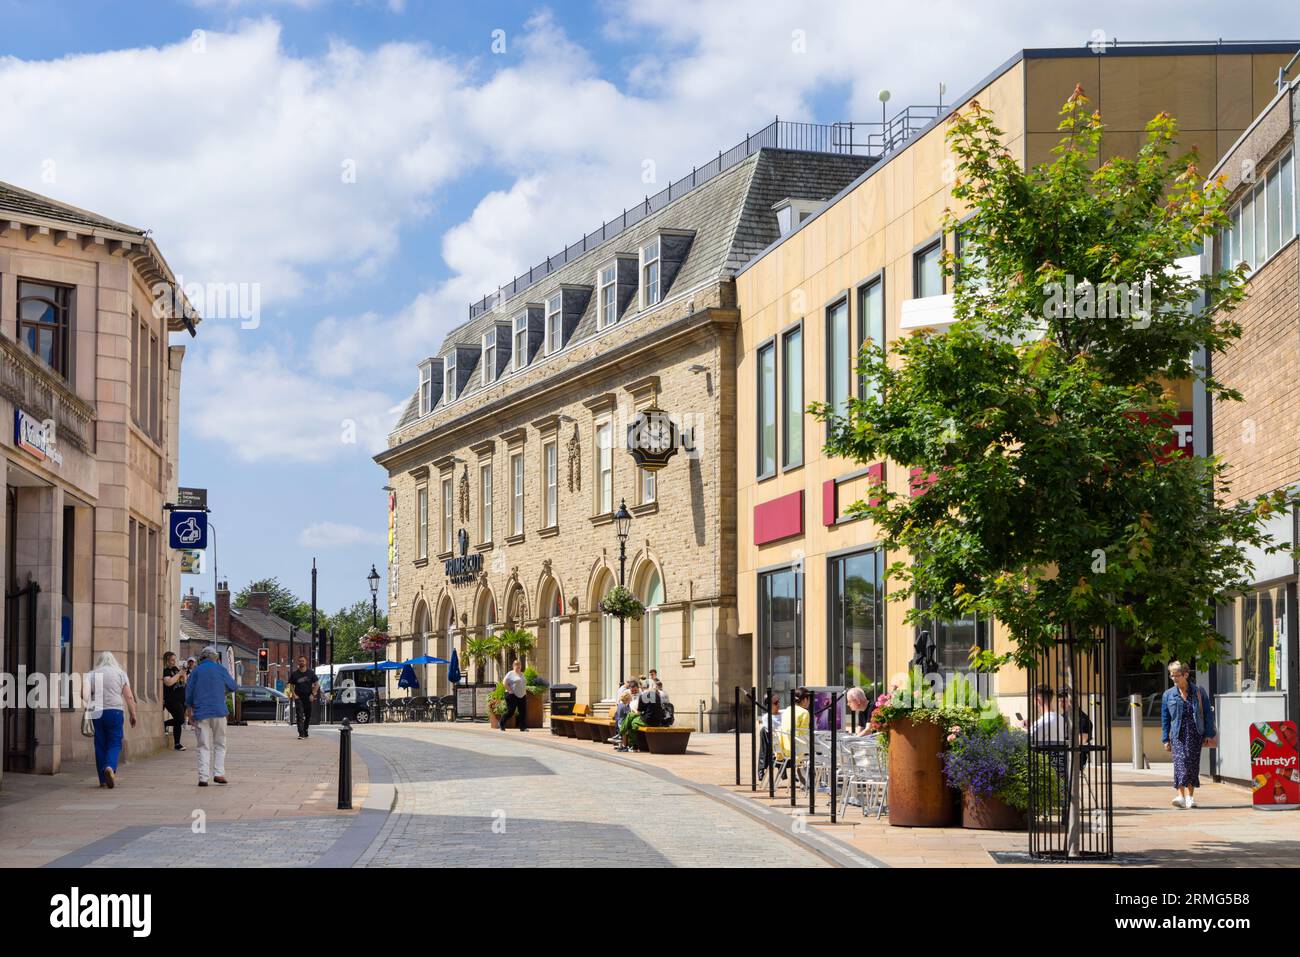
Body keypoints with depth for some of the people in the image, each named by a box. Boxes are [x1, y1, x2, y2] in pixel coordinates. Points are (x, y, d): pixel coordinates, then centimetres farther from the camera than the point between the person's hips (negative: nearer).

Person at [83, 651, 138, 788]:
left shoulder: (91, 675, 8)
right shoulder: (120, 673, 6)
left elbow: (84, 693, -5)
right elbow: (129, 697, 0)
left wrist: (90, 703, 13)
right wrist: (132, 714, 4)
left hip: (96, 712, 1)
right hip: (115, 711, -1)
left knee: (100, 745, 8)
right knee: (115, 743, 3)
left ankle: (103, 780, 9)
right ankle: (110, 767, -25)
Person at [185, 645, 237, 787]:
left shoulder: (196, 671, 5)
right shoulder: (220, 669, 3)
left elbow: (189, 692, 5)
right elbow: (233, 687, 12)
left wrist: (189, 711, 13)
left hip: (201, 713, 1)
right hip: (218, 711, -1)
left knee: (204, 746, 3)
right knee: (220, 744, 11)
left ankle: (203, 777, -4)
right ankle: (219, 773, 0)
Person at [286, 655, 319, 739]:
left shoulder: (311, 673, 1)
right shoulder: (294, 673, 1)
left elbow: (317, 684, 4)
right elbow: (291, 685, 8)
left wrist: (313, 695, -6)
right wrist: (294, 695, -6)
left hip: (308, 697, 1)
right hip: (298, 697, -1)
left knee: (308, 715, 11)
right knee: (300, 716, -12)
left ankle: (305, 730, 31)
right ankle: (301, 734, -17)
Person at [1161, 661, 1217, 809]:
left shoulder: (1199, 692, 5)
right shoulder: (1168, 695, 8)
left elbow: (1208, 713, 7)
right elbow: (1165, 718, 10)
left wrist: (1209, 734, 1)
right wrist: (1165, 739, 6)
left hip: (1195, 734, 0)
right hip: (1178, 734, 0)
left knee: (1193, 763, 3)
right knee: (1180, 761, -16)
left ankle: (1190, 796, 15)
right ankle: (1181, 796, -24)